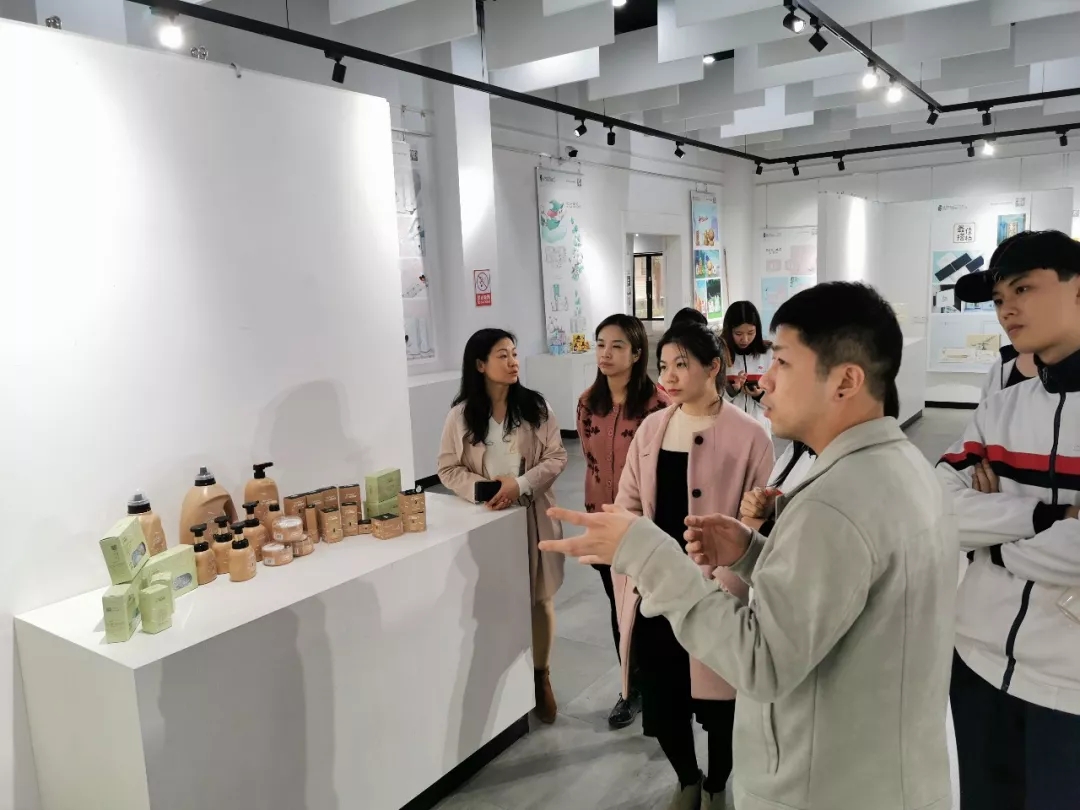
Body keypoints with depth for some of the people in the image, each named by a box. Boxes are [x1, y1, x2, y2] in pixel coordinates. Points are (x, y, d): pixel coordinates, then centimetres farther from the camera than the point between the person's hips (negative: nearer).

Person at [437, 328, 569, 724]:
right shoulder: (461, 415, -4)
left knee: (539, 599, 10)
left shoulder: (535, 407, -4)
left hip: (532, 516, 1)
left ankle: (541, 679, 30)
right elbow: (448, 469, -1)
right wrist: (483, 489, -18)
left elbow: (557, 457, -4)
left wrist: (521, 484, -18)